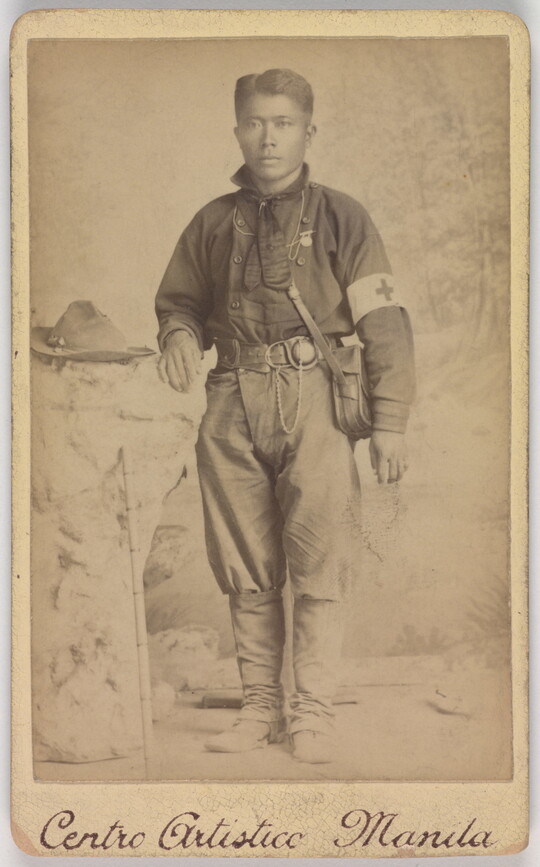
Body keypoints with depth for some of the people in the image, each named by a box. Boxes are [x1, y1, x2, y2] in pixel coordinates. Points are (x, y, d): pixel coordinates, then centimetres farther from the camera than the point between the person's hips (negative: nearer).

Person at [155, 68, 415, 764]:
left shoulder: (340, 218, 6)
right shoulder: (213, 223, 16)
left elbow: (384, 323, 3)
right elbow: (178, 300, 27)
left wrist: (389, 422, -5)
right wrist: (180, 333, 2)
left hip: (314, 401, -3)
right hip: (233, 407, 3)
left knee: (320, 563, -4)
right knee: (245, 568, 5)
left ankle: (314, 711, 7)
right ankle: (260, 706, 16)